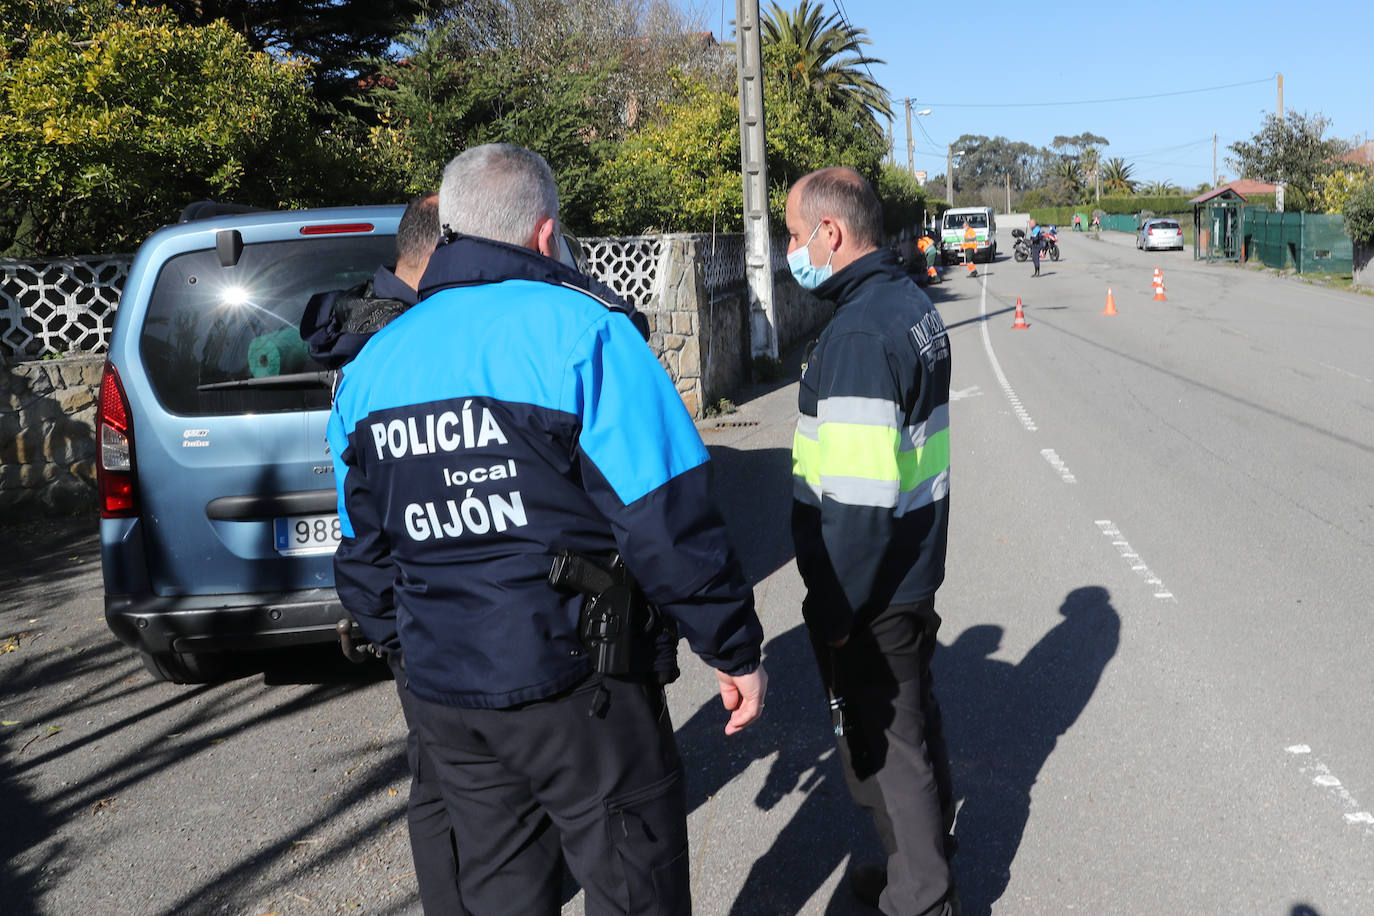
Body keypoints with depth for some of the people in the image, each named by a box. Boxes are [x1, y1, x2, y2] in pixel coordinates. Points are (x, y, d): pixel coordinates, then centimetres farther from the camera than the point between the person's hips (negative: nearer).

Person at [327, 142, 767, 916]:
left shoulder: (373, 365, 6)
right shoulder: (581, 332, -14)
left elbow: (363, 550, 13)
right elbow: (669, 523, -17)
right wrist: (736, 651, -7)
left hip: (444, 698, 6)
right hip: (573, 687, -6)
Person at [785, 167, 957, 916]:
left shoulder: (859, 334, -24)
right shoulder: (913, 305, 7)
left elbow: (858, 500, -28)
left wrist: (833, 611, -20)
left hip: (870, 599, -10)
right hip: (917, 572, 10)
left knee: (881, 747, 7)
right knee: (913, 720, 24)